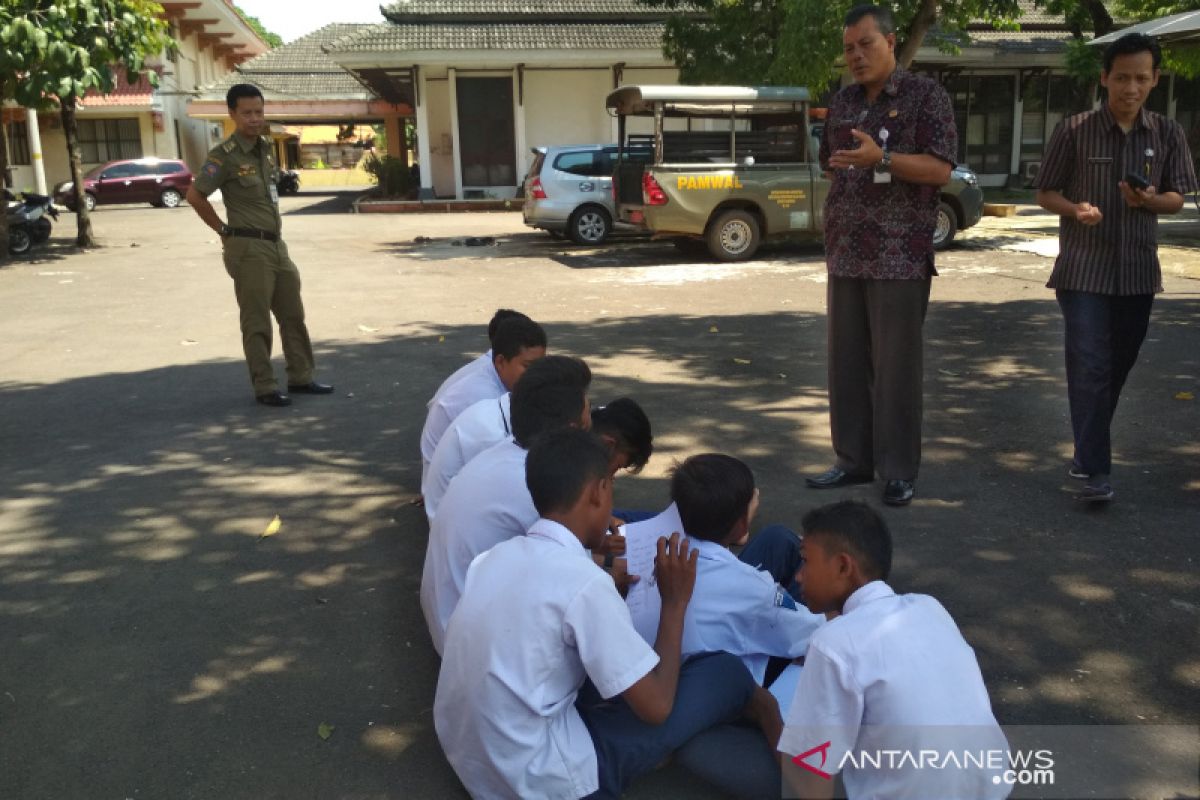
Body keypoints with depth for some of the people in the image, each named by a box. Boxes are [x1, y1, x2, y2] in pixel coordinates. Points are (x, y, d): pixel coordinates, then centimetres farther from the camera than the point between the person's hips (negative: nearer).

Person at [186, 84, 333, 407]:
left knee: (293, 315, 12)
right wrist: (224, 230, -9)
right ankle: (265, 388, 6)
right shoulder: (224, 156, -13)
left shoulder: (266, 147, 10)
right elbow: (194, 195, -14)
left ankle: (300, 377, 23)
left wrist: (276, 224, 13)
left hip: (276, 244, 8)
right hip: (249, 248, -8)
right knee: (257, 322, -1)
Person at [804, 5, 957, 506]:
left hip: (900, 256, -6)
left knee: (896, 367, -1)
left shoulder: (925, 96, -3)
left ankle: (899, 472, 8)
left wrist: (881, 158, -24)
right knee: (846, 363, 8)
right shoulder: (842, 102, 14)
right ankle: (853, 460, 19)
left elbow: (941, 169, -11)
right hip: (845, 255, 6)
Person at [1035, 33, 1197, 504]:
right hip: (1083, 269, -4)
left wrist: (1150, 200, -15)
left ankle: (1087, 447, 32)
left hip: (1137, 271, 4)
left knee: (1118, 365, 13)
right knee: (1089, 367, -10)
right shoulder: (1074, 131, -5)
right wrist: (1076, 209, -21)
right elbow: (1046, 194, 0)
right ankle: (1096, 470, -8)